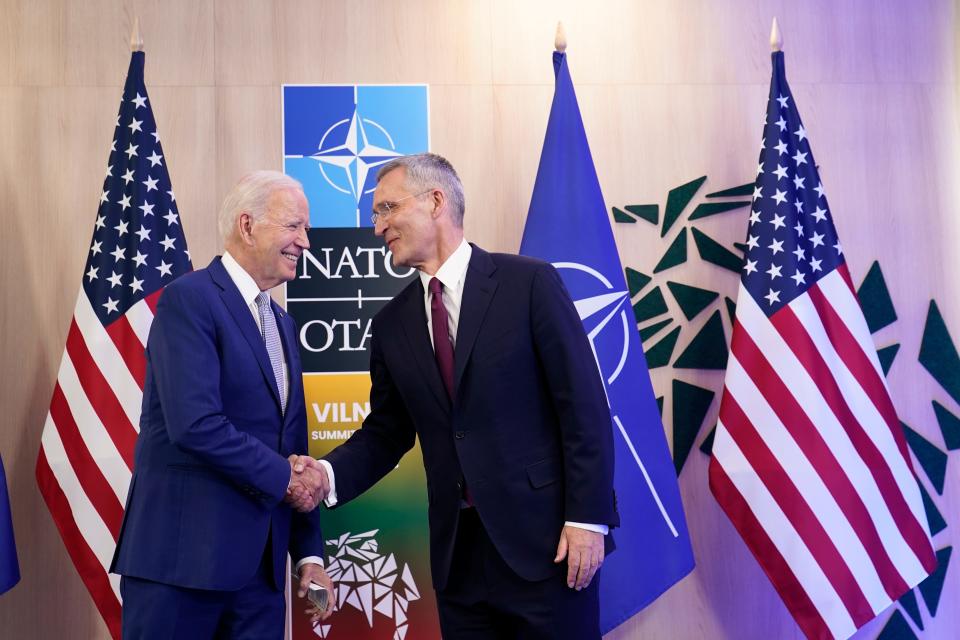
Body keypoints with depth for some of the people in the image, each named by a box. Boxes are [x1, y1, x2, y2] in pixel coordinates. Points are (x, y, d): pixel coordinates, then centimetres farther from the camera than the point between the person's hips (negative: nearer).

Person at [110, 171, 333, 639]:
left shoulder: (280, 322, 16)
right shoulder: (189, 298, -10)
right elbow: (196, 423, -21)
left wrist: (309, 552, 12)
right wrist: (282, 478, -11)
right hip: (183, 551, -7)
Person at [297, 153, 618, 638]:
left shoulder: (529, 283, -6)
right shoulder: (392, 323, 8)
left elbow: (584, 407, -8)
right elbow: (387, 430, 14)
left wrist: (587, 518, -12)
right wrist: (330, 473, -5)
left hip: (546, 538, -4)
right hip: (458, 551, 4)